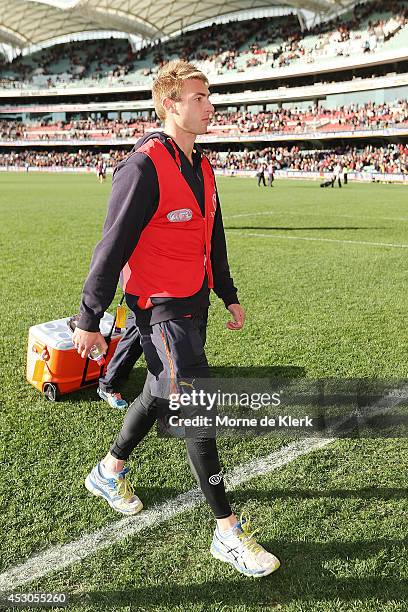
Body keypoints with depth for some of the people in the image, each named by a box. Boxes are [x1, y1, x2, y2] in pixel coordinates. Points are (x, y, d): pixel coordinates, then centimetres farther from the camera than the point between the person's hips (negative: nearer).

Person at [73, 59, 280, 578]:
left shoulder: (201, 167, 10)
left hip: (195, 302, 9)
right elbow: (112, 246, -16)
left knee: (160, 395, 19)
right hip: (159, 307, -9)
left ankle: (109, 471, 43)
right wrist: (90, 320, -12)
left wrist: (228, 296, 23)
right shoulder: (144, 166, -17)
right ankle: (228, 531, 8)